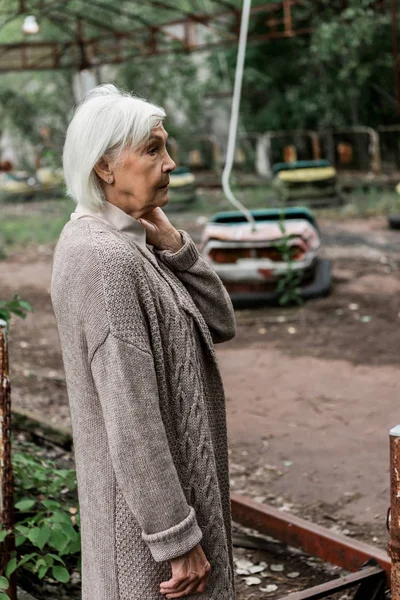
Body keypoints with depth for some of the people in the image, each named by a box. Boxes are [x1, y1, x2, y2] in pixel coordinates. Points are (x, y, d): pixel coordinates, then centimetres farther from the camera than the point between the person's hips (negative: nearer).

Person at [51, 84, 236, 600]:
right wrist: (177, 538, -20)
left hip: (175, 475, 10)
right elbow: (131, 423, -25)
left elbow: (220, 323, 4)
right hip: (145, 499, -10)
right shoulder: (106, 259, -24)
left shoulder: (129, 242, 6)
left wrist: (169, 241, -8)